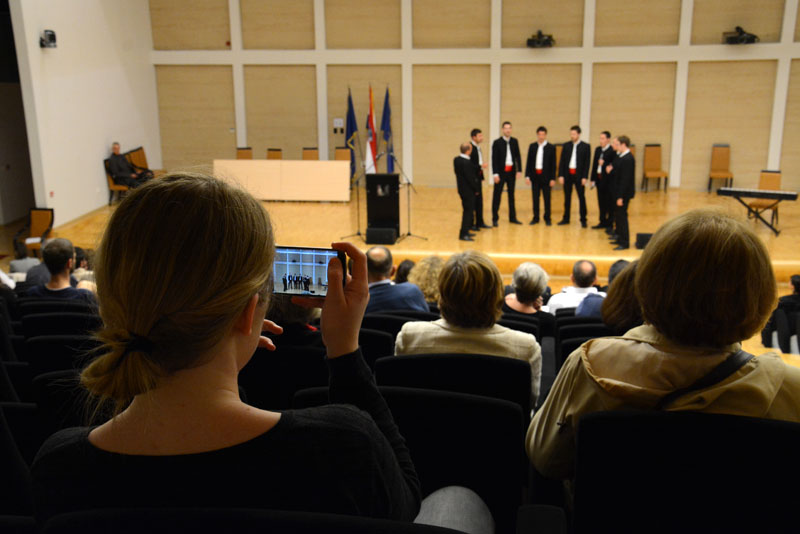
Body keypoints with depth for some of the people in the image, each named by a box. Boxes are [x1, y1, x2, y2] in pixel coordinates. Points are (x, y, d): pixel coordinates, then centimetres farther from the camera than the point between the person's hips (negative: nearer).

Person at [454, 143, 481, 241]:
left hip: (461, 188, 9)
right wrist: (476, 189, -8)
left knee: (467, 211, 20)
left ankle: (465, 231, 29)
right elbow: (470, 178, -21)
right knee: (468, 211, -1)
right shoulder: (466, 163, -25)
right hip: (468, 190, -9)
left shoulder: (456, 159, 2)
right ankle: (463, 234, 1)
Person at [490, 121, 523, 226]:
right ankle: (495, 219, 4)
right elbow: (494, 159, -7)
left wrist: (519, 170, -1)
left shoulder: (514, 141, 7)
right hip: (501, 172, -4)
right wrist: (495, 173, -13)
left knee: (511, 195, 11)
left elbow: (518, 156, 8)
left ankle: (512, 217, 20)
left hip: (512, 171, 4)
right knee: (497, 195, -2)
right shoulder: (497, 142, -5)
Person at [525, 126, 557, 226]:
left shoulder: (551, 148, 0)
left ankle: (547, 218, 12)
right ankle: (535, 218, 15)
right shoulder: (532, 146, 7)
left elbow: (553, 164, -1)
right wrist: (527, 176, 0)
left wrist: (553, 178, -6)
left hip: (546, 177, -2)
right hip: (535, 176, 2)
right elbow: (529, 162, 7)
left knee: (547, 198, 3)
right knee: (535, 198, 7)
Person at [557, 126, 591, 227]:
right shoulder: (566, 145, 6)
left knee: (581, 197, 2)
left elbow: (587, 163, -4)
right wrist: (560, 175, -3)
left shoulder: (586, 146, -1)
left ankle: (583, 220, 9)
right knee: (567, 197, 10)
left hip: (579, 175, -3)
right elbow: (562, 161, 5)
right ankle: (566, 218, 19)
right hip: (567, 174, 3)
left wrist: (584, 177, -10)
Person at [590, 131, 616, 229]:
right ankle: (603, 222, 24)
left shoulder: (612, 151, -13)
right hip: (599, 179, 7)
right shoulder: (598, 150, 11)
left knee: (610, 203, 3)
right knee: (601, 202, 14)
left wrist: (604, 163, -25)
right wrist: (593, 179, 11)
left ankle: (610, 223, 11)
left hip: (608, 180, -7)